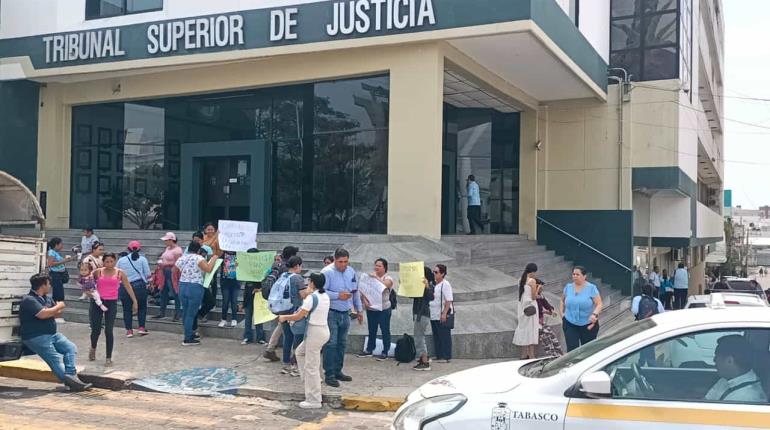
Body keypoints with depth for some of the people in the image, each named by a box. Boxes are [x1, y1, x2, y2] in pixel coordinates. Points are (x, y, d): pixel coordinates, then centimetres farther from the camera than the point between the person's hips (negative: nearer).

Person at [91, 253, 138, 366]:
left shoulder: (120, 273, 3)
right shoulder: (98, 272, 2)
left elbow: (128, 287, 6)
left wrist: (134, 301, 3)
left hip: (111, 303, -1)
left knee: (108, 331, -4)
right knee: (96, 329, 3)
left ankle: (108, 357, 7)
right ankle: (93, 348, 36)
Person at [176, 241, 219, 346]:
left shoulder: (181, 258, 11)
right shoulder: (198, 258, -9)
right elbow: (209, 269, -20)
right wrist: (214, 258, -5)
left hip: (182, 287, 7)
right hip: (195, 288, -7)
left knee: (185, 312, 16)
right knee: (191, 314, -3)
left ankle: (190, 334, 29)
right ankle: (188, 339, -1)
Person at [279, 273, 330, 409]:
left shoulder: (311, 297, -16)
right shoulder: (325, 296, 9)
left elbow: (298, 316, -14)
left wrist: (284, 317, 2)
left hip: (315, 332, -9)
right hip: (324, 330, 9)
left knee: (311, 366, -1)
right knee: (300, 351, 28)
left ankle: (314, 400, 5)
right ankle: (308, 379, 26)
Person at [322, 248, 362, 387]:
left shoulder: (351, 272, 9)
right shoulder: (327, 272, -12)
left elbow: (356, 292, 17)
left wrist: (359, 310, 18)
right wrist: (338, 296, -22)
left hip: (345, 313, 7)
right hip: (331, 313, -7)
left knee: (342, 344, 14)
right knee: (331, 344, -7)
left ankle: (338, 371, 25)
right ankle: (329, 375, 0)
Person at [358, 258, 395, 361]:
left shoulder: (388, 279, -2)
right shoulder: (370, 277, 7)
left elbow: (385, 285, -26)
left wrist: (376, 277, -34)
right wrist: (364, 300, -13)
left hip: (384, 309, -3)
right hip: (371, 309, 4)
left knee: (385, 331, 1)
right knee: (372, 330, 12)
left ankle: (385, 352, 8)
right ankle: (369, 350, 23)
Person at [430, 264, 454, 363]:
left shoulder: (445, 284, -12)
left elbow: (449, 300, -17)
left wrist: (444, 313, -21)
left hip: (442, 316, -8)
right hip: (433, 316, 8)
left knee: (444, 337, -1)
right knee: (436, 336, 13)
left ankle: (446, 357, 5)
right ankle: (438, 355, 21)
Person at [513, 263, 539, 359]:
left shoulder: (521, 280, 9)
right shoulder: (532, 281, -13)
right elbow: (534, 297, -13)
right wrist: (537, 289, 0)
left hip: (522, 307, 7)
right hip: (530, 307, -7)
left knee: (524, 330, 12)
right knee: (531, 330, -2)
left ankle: (524, 354, 17)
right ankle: (531, 356, -1)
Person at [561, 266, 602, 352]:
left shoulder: (591, 288, -9)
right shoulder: (568, 287, 2)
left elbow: (599, 304, -11)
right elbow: (563, 301, 18)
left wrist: (595, 314, -29)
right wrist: (562, 314, 7)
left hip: (588, 325, -2)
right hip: (570, 325, 2)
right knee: (572, 349, -7)